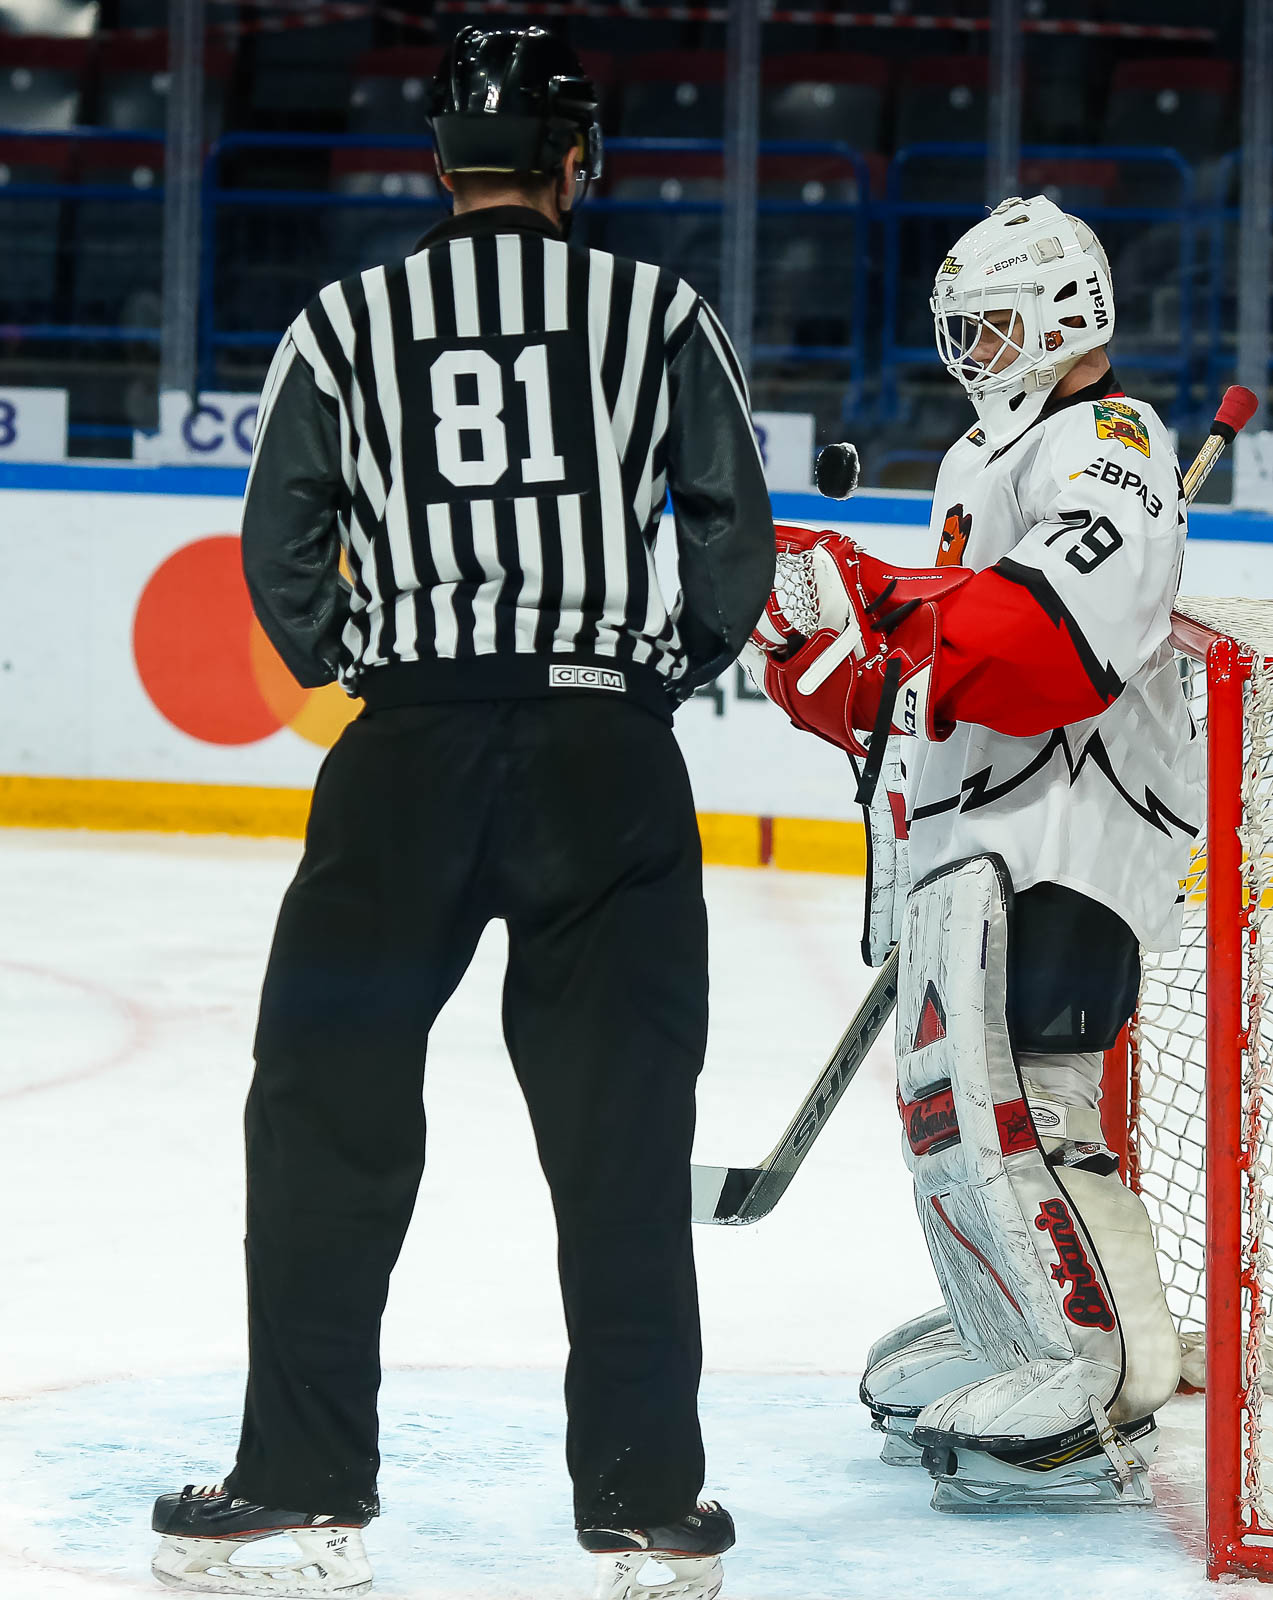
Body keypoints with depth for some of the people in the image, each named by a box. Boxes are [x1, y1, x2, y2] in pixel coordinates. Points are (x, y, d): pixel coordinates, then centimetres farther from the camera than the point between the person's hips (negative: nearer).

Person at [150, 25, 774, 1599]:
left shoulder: (343, 322, 5)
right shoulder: (660, 313, 3)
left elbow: (277, 554, 7)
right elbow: (736, 536, 4)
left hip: (406, 758, 0)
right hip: (609, 760, 0)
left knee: (329, 1110, 9)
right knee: (621, 1129, 4)